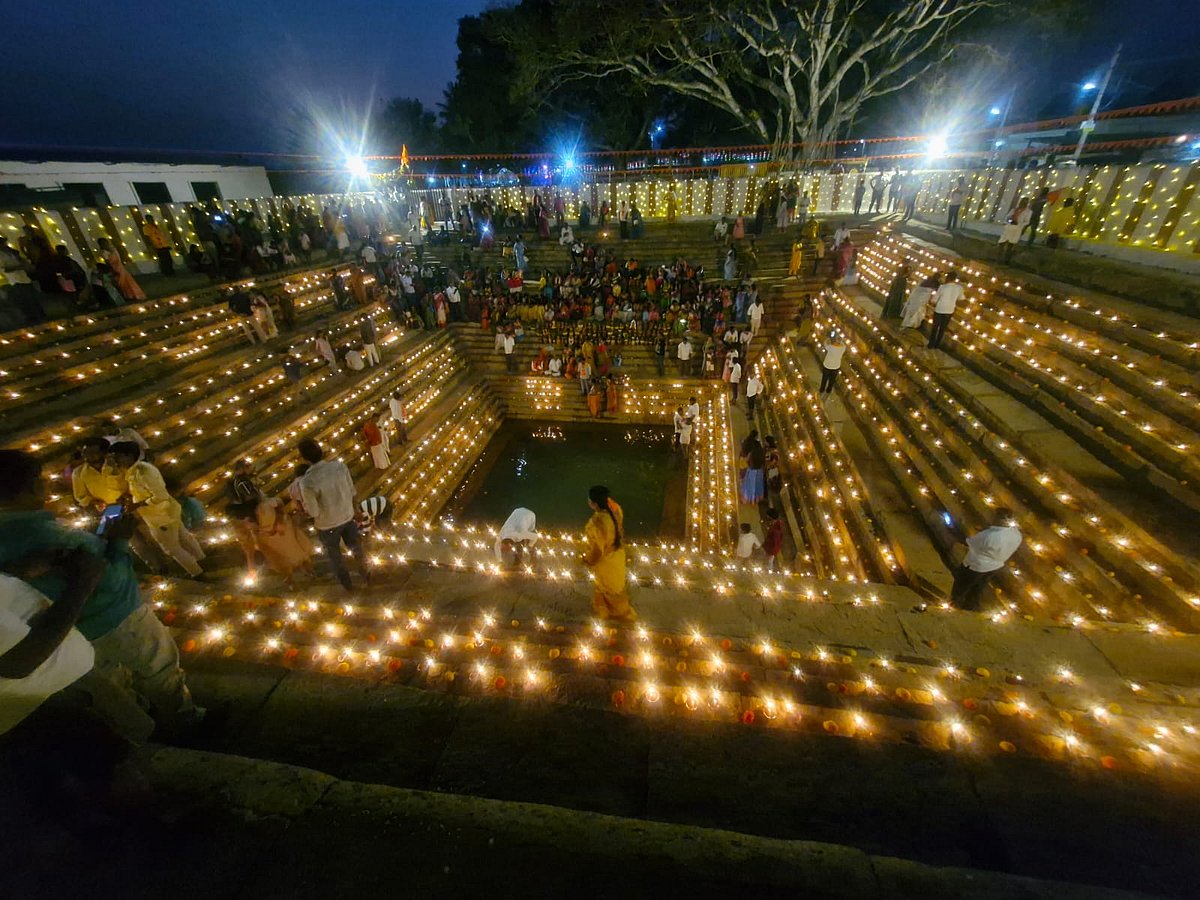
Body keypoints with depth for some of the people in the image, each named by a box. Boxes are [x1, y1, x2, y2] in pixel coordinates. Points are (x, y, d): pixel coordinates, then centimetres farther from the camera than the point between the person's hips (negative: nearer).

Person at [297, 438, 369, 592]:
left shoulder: (307, 482, -31)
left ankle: (347, 583, 47)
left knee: (334, 555, 25)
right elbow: (352, 491, -6)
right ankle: (365, 576, 48)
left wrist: (302, 500, -3)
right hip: (348, 516, 3)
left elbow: (313, 513, -20)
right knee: (356, 547, 27)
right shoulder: (339, 465, -18)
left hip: (328, 525, -3)